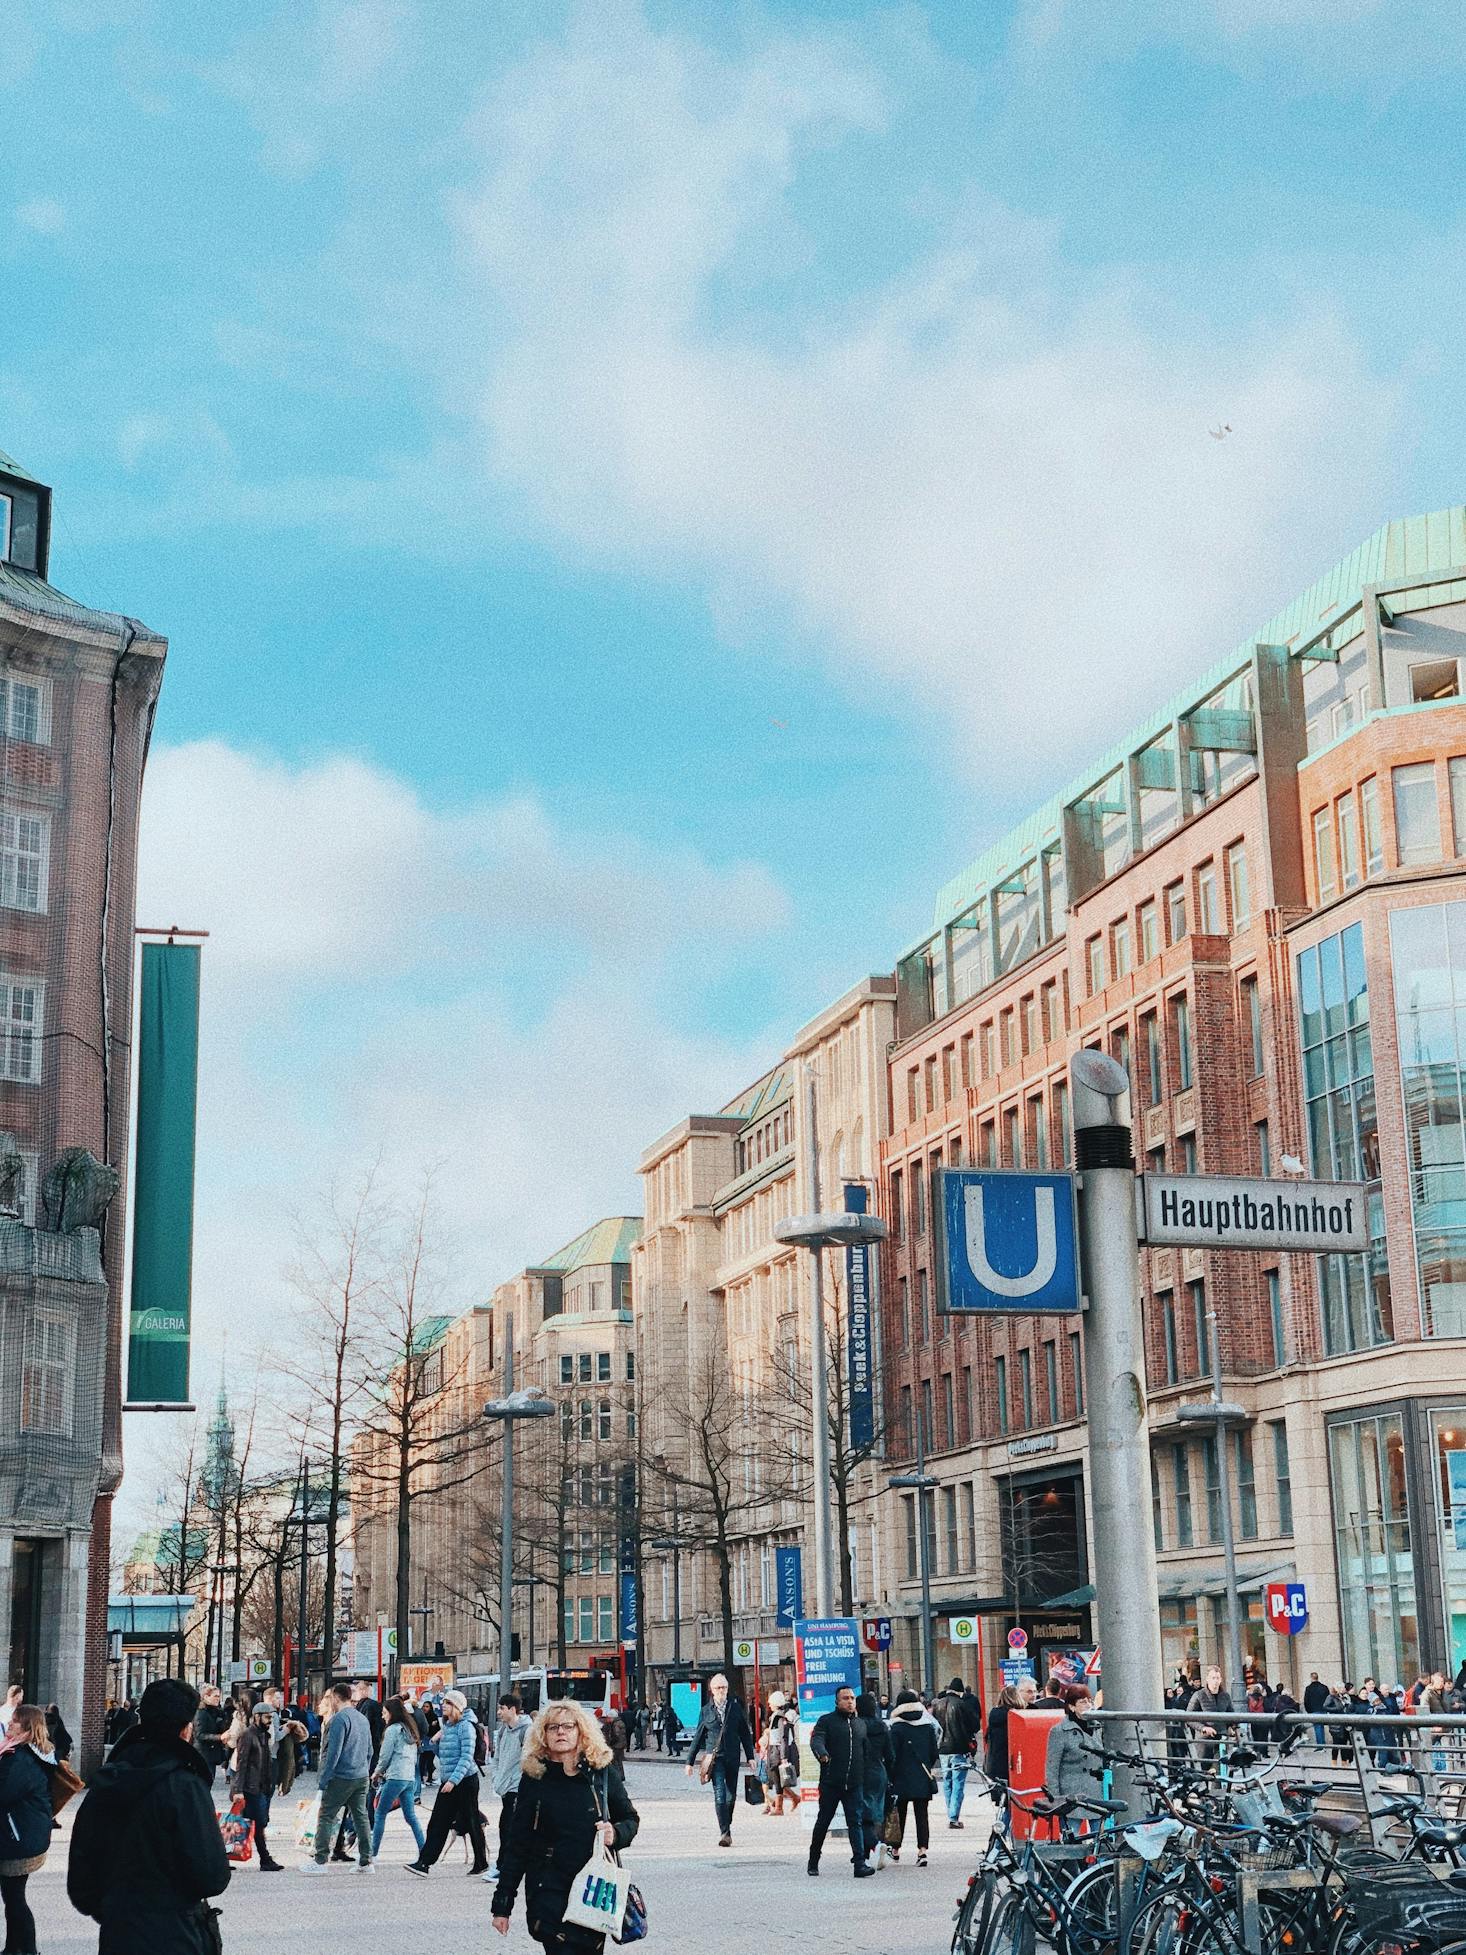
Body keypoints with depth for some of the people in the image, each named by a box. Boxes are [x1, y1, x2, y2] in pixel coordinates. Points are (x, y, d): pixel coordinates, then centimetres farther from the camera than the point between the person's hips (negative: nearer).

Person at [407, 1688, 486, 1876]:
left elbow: (467, 1757, -20)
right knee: (437, 1823, 1)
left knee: (471, 1823, 2)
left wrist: (453, 1780, -25)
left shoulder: (465, 1726, -12)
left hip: (465, 1781, -8)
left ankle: (481, 1863, 13)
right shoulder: (446, 1726, 13)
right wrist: (437, 1740, 7)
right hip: (447, 1782, 8)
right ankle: (425, 1863, -3)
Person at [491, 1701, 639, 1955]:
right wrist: (502, 1905, 2)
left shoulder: (603, 1772, 2)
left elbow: (630, 1819, 14)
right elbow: (516, 1844, 3)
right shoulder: (534, 1777, 1)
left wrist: (615, 1834, -10)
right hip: (549, 1891, -2)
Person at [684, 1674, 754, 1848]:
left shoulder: (736, 1708, 6)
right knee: (720, 1795, -11)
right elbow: (698, 1737, 9)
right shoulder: (706, 1711, 5)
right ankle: (725, 1832, -15)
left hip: (732, 1757, 2)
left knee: (731, 1795, 8)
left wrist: (750, 1756, 4)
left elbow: (745, 1733, 9)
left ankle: (726, 1828, 26)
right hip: (715, 1757, -2)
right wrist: (690, 1761, 9)